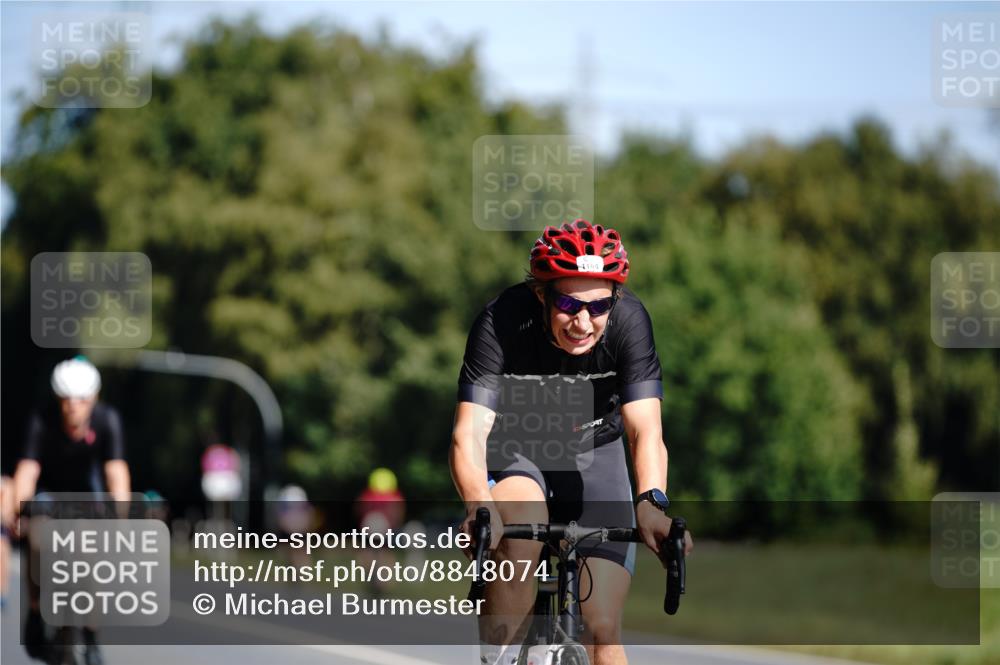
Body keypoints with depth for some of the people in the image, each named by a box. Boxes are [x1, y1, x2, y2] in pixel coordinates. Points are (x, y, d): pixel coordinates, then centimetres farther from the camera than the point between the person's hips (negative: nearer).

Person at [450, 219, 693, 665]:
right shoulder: (502, 322, -29)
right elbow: (469, 433, -37)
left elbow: (645, 430, -33)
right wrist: (479, 506, -57)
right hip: (514, 451, -2)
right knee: (520, 533, -37)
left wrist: (651, 504, -53)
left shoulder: (628, 320, -26)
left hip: (593, 457, 2)